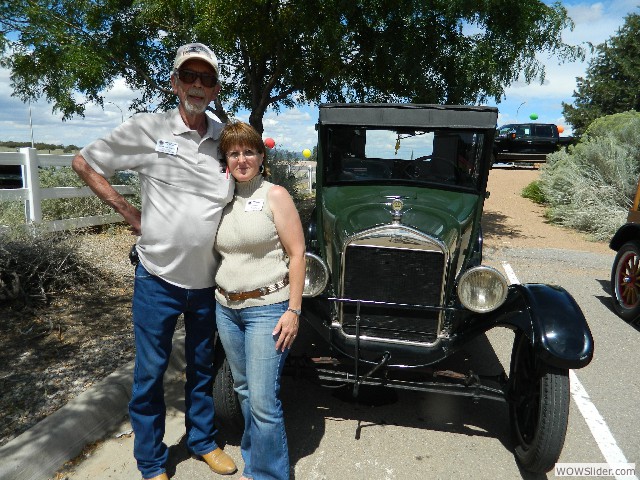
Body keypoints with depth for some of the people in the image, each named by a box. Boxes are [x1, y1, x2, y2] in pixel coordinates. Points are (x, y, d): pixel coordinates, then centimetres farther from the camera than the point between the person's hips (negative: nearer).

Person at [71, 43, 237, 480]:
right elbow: (83, 162, 2)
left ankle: (203, 440, 41)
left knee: (202, 367, 19)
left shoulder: (225, 137, 2)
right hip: (159, 277, -2)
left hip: (208, 280, 3)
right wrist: (127, 211, -4)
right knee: (150, 371, 10)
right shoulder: (146, 129, -6)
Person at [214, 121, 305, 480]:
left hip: (267, 309, -6)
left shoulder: (275, 195, -8)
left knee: (263, 400, -4)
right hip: (226, 308, 6)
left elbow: (297, 254, -11)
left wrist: (293, 310, -15)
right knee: (244, 390, 19)